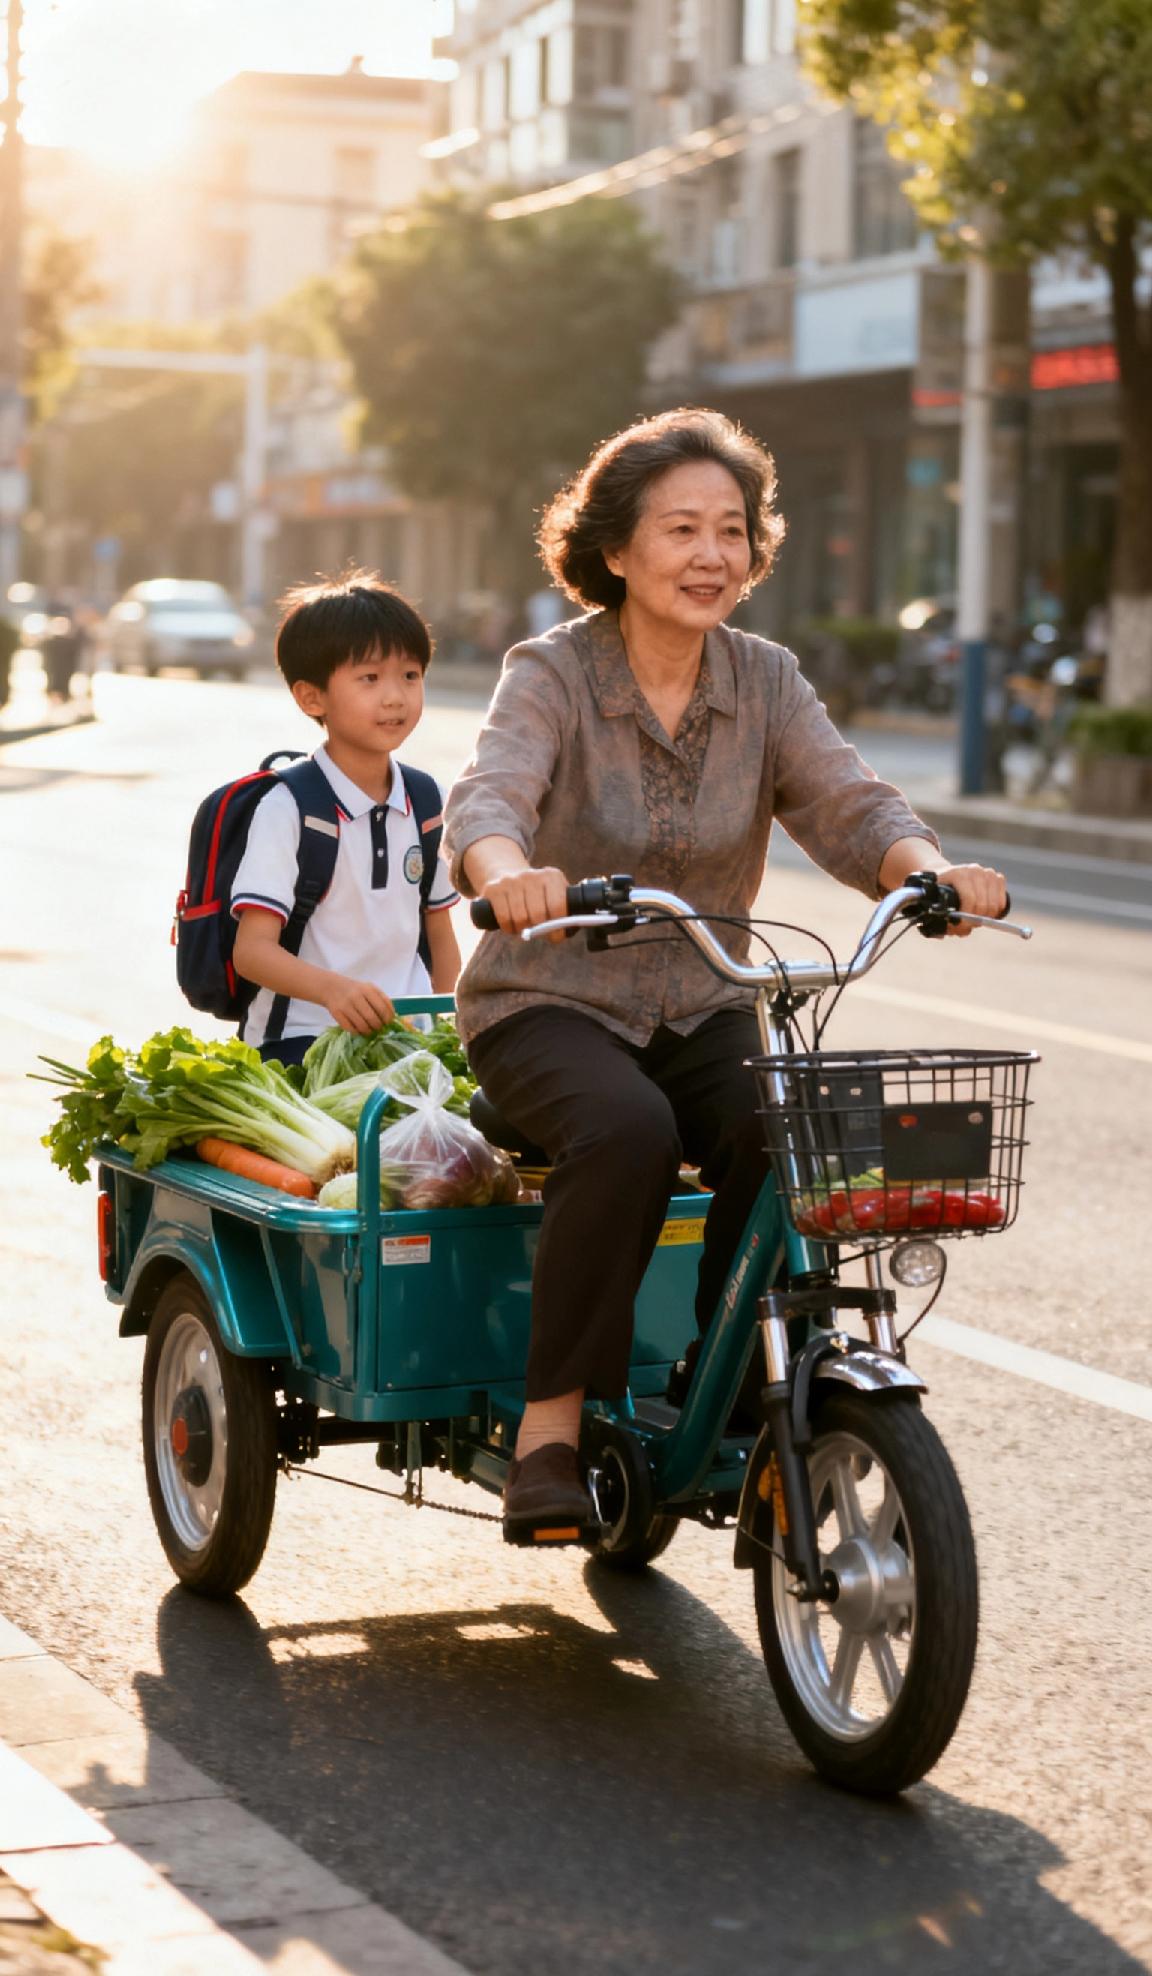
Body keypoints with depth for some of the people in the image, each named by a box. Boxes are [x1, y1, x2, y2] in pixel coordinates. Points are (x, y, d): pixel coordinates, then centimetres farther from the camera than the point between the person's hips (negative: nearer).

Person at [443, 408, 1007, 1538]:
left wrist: (929, 869, -34)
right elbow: (487, 797, -27)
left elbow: (847, 806, -10)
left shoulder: (764, 683, 3)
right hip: (549, 1006, -3)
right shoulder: (551, 673, -9)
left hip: (699, 1012, 4)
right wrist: (508, 872, -51)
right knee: (627, 1132, -34)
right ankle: (552, 1422, -24)